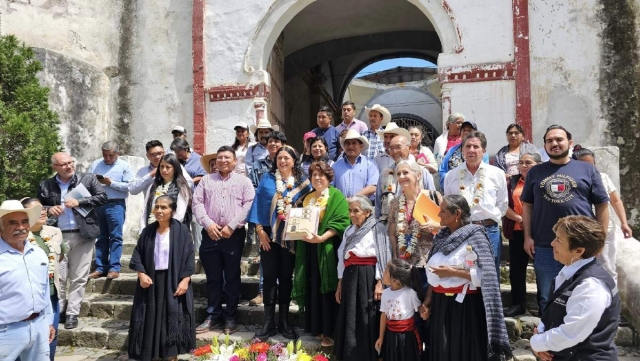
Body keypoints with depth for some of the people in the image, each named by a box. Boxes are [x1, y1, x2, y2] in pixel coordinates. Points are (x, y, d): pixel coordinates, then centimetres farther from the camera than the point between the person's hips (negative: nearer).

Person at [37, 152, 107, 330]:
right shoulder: (45, 185, 6)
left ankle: (72, 313, 15)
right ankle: (58, 310, 22)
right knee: (58, 276, 6)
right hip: (57, 236, 1)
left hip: (82, 235, -1)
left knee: (79, 277, 5)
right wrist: (48, 210, -7)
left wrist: (79, 202, -12)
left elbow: (102, 197, -3)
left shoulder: (88, 178, 2)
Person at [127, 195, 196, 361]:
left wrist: (185, 280, -14)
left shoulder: (182, 230, -7)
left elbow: (189, 256, -7)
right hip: (151, 280, 3)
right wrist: (141, 273, -9)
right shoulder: (147, 231, 3)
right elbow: (137, 254, 7)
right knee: (152, 318, 7)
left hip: (174, 281, -3)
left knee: (172, 318, 0)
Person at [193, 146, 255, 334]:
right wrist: (208, 224, -9)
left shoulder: (244, 181, 5)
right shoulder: (206, 180, 13)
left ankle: (231, 317, 15)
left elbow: (249, 205, -5)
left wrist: (231, 226, -13)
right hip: (210, 234, 2)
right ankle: (213, 315, 20)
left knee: (232, 277, 5)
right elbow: (197, 203, 5)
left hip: (234, 235, -2)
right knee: (213, 277, 9)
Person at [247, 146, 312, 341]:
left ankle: (284, 321, 19)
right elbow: (258, 203, 0)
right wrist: (259, 229, -8)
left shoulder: (302, 182, 4)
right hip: (269, 235, 0)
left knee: (286, 277, 8)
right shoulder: (267, 179, 4)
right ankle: (269, 322, 12)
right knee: (269, 277, 3)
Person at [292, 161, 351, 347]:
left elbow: (340, 221, -15)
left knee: (327, 290, -2)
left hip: (327, 248, -6)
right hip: (308, 247, 6)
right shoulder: (307, 198, 16)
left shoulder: (336, 196, -4)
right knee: (312, 288, 10)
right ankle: (316, 327, 21)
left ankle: (329, 331, 7)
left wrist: (322, 238, -25)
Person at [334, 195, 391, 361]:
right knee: (349, 321, 10)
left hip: (369, 278, -6)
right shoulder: (348, 232, 16)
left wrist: (380, 283, -16)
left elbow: (383, 257, -9)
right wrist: (340, 285, 15)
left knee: (367, 321, -1)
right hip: (350, 278, 6)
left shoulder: (377, 229, -2)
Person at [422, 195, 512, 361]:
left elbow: (487, 276, -19)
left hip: (465, 306, -6)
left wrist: (454, 272, -20)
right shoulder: (441, 237, 8)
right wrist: (427, 300, 5)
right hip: (440, 305, 6)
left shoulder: (475, 236, -12)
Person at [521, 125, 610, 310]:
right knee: (547, 300, 12)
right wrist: (528, 237, 1)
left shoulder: (587, 169, 5)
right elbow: (527, 205, 8)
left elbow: (602, 205, 5)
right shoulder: (535, 172, 8)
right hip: (544, 248, 1)